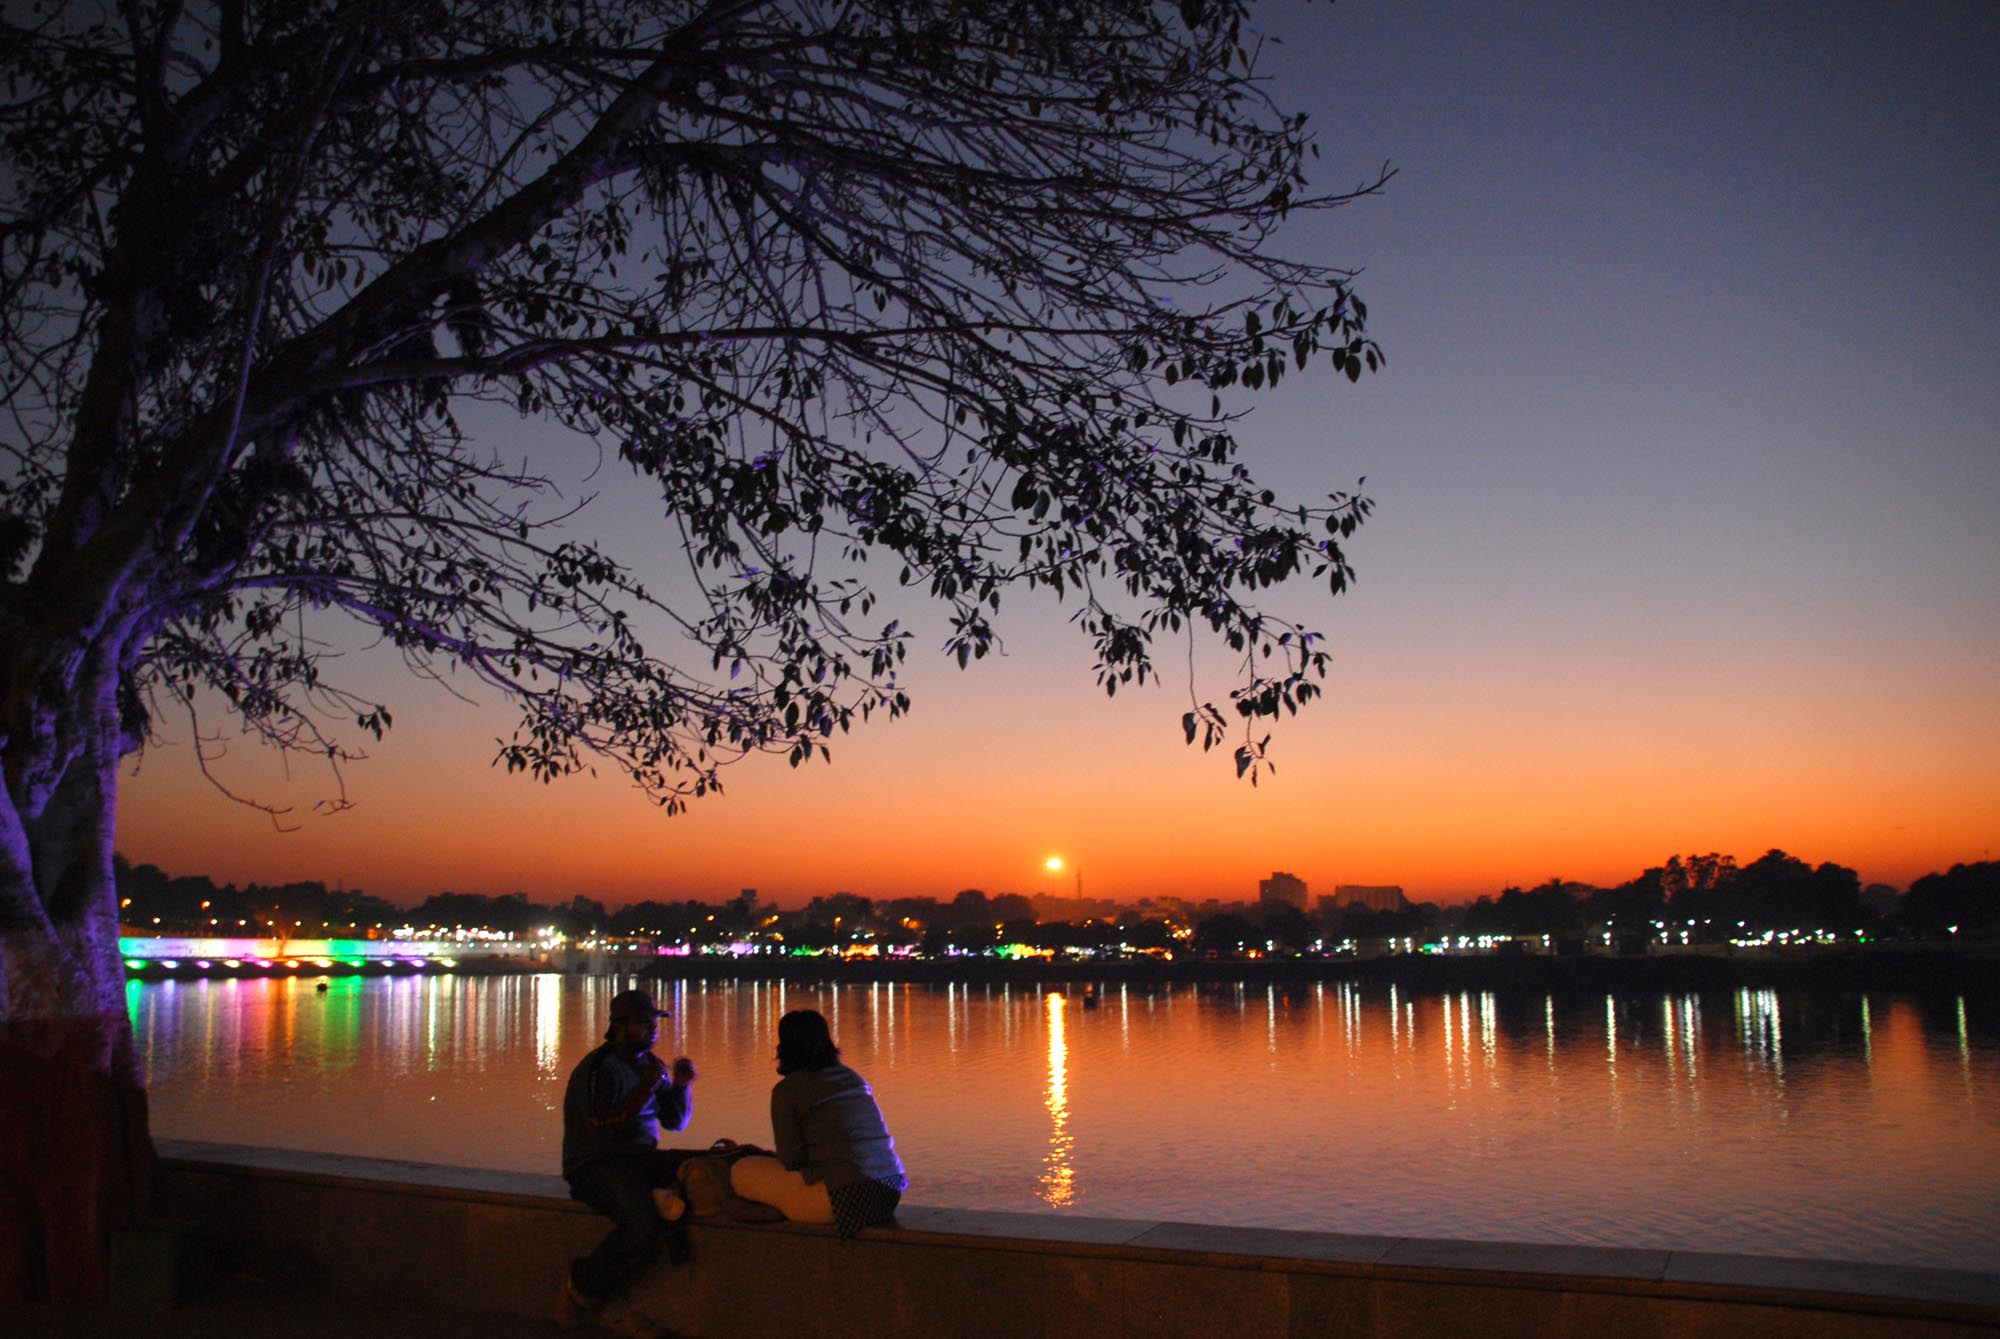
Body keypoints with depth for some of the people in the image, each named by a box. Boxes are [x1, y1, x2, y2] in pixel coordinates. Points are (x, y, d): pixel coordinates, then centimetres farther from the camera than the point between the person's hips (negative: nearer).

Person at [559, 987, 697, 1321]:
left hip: (641, 1160, 8)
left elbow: (676, 1122, 15)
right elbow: (604, 1130, -21)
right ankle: (583, 1287, -8)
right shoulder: (598, 1068, -10)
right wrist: (645, 1088, -23)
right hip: (597, 1166, -8)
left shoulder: (650, 1063, 14)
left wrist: (680, 1084, -3)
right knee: (645, 1228, -34)